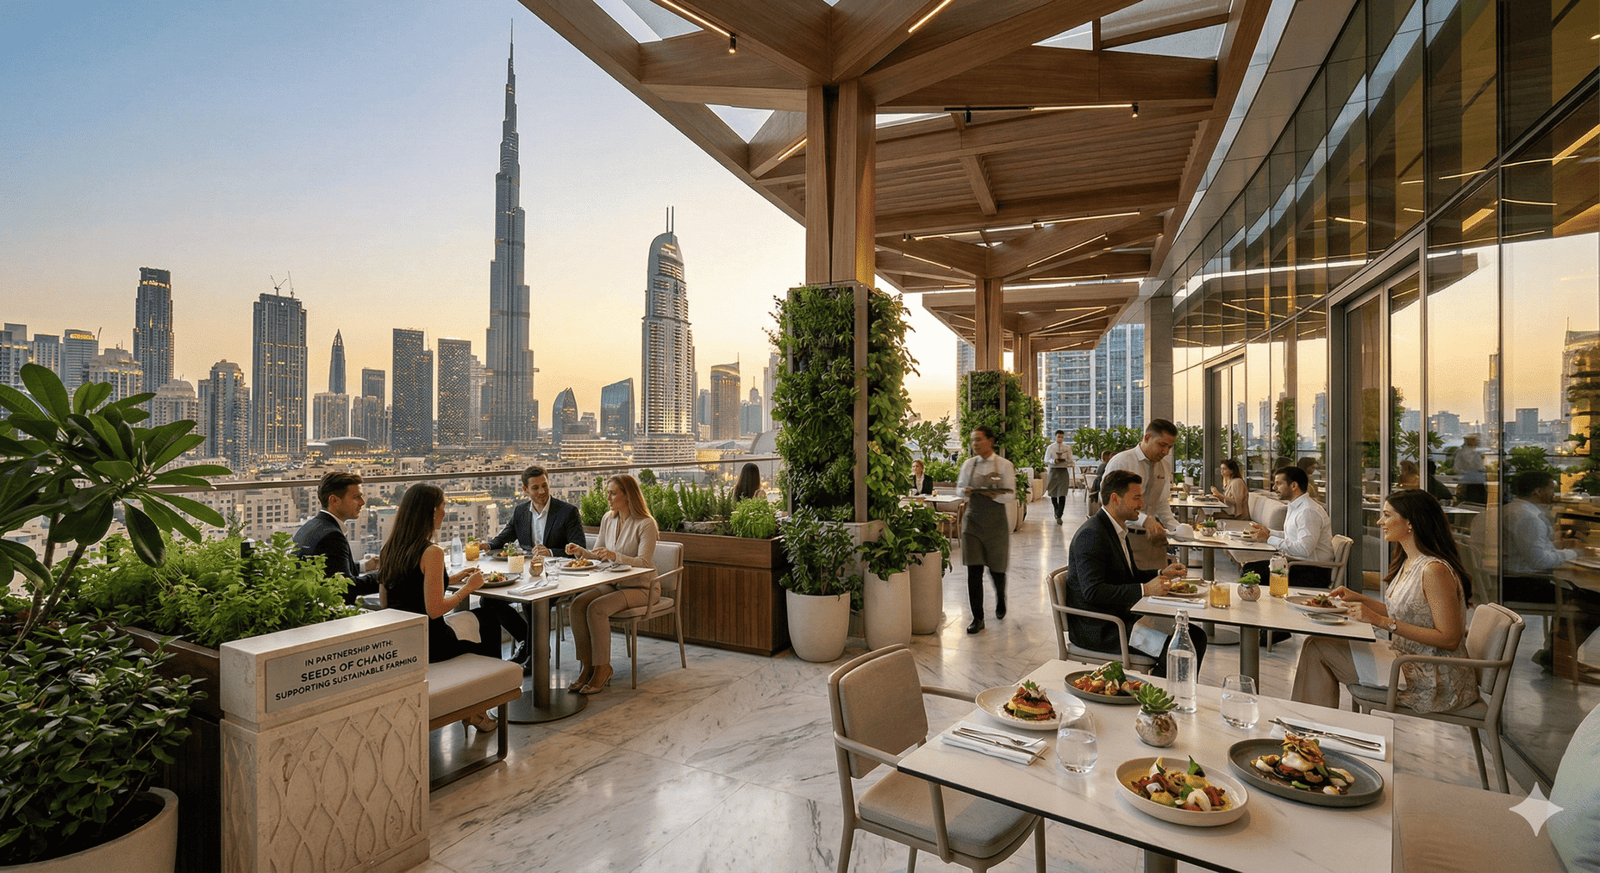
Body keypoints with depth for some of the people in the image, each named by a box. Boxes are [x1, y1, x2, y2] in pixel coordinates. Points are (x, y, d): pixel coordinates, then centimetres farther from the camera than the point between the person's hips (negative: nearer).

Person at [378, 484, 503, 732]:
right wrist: (469, 587, -6)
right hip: (425, 646, -8)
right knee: (488, 621, 18)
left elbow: (384, 601, 14)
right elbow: (434, 610, -23)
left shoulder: (388, 549, 5)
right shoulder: (432, 552, -20)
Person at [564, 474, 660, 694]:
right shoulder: (607, 519, 8)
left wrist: (615, 556, -35)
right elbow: (598, 554, 15)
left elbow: (643, 562, -21)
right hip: (613, 584, 7)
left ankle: (602, 669, -14)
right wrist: (581, 552, -5)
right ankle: (587, 666, -10)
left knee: (596, 608, -27)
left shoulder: (646, 524, -15)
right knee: (577, 605, -18)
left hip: (641, 587, -7)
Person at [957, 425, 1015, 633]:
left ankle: (1000, 602, 42)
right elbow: (959, 486, 15)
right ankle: (977, 617, 5)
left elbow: (1011, 496, -7)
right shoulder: (969, 464, 4)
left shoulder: (1005, 465, -4)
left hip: (996, 521, -2)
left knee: (996, 568, 10)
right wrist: (965, 491, -9)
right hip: (973, 520, 2)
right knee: (974, 569, -5)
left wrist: (995, 495, -27)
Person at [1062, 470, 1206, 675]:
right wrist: (1144, 589, -26)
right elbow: (1093, 592, -28)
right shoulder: (1091, 535, -20)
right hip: (1096, 629, -10)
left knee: (1196, 636, 2)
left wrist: (1161, 575, 8)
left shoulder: (1117, 529, 12)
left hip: (1123, 615, 10)